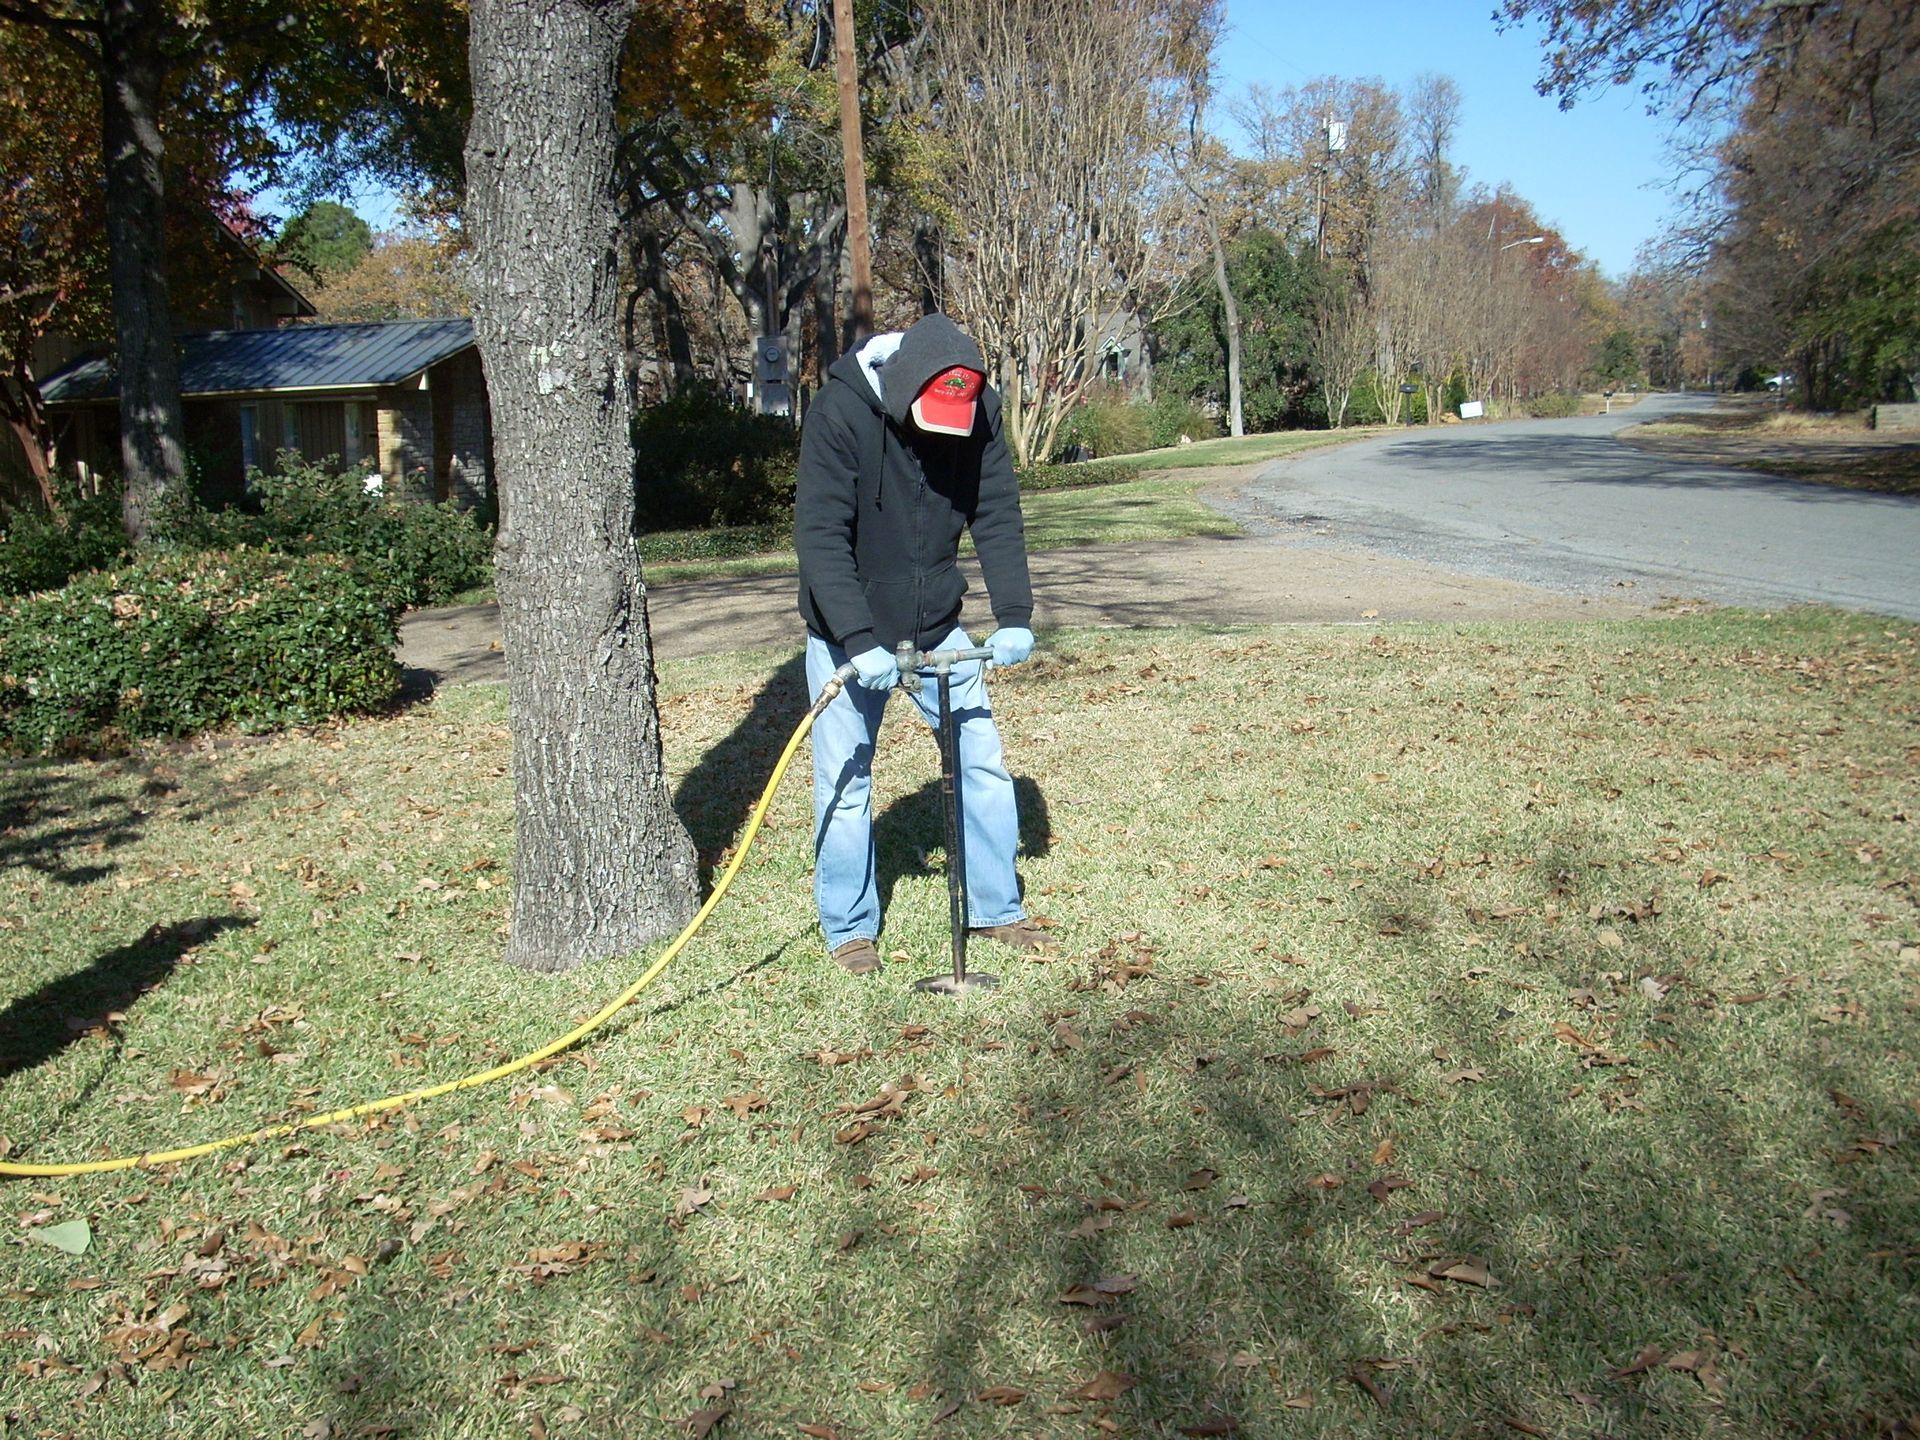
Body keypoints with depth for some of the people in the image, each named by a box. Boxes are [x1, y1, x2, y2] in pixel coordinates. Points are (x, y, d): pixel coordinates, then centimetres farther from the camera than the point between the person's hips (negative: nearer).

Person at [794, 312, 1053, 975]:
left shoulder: (978, 418, -11)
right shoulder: (840, 413, -23)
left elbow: (999, 519, -8)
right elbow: (821, 537, -27)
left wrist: (1014, 616, -21)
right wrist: (858, 642, -35)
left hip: (938, 629, 4)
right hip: (848, 635, -3)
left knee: (983, 760, 4)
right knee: (845, 781, 2)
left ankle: (995, 909, 20)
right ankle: (849, 928, 19)